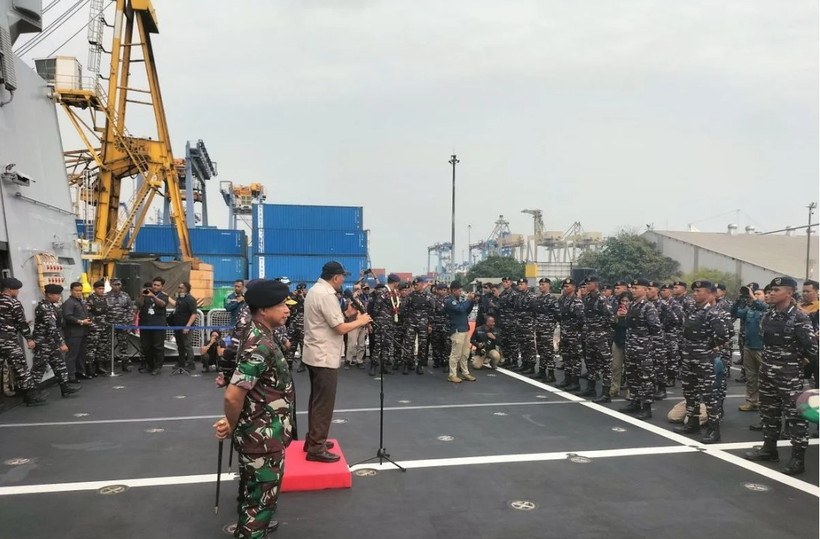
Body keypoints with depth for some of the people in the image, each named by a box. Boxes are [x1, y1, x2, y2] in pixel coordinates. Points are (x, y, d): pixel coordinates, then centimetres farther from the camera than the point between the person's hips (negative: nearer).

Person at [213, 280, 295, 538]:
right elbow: (233, 395, -31)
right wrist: (232, 426, -13)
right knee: (262, 494, 5)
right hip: (262, 436, -10)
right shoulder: (260, 346, -27)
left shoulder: (262, 337, 4)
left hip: (263, 432, 10)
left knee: (255, 489, 29)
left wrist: (232, 422, 7)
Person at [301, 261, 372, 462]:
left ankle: (312, 440, 27)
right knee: (324, 404, -4)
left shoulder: (314, 290, 11)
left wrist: (346, 313, 10)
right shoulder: (326, 295, -20)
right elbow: (340, 328, -21)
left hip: (314, 355, 11)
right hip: (324, 357, -11)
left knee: (317, 400, 18)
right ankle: (316, 448, 1)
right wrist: (360, 321, -7)